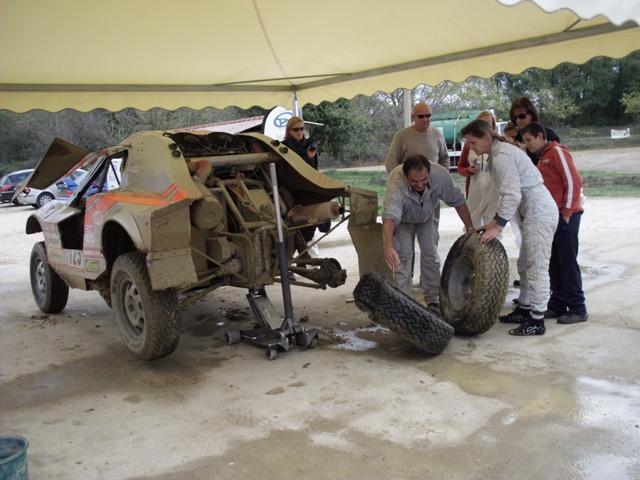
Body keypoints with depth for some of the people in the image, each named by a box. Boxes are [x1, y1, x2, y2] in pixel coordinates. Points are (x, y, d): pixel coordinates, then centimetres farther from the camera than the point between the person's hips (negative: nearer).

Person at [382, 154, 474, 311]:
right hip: (403, 220, -3)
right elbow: (390, 216, -59)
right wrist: (388, 246, -74)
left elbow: (457, 201, -19)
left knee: (430, 255, -2)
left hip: (426, 217, 3)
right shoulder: (395, 182, -45)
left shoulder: (440, 174, -35)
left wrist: (470, 228, -17)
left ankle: (433, 301, 11)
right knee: (403, 256, -13)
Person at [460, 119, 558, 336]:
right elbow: (508, 194, 15)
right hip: (533, 211, 11)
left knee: (537, 267, -6)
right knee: (525, 265, 16)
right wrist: (495, 221, 10)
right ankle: (524, 310, 26)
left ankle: (537, 321, 0)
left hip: (539, 212, -11)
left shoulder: (502, 156, -17)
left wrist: (498, 226, -25)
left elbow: (512, 195, -25)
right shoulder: (498, 154, 14)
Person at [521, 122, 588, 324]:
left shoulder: (557, 152, -7)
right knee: (554, 262, 9)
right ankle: (557, 305, 16)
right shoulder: (542, 158, 18)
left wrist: (567, 212, -15)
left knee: (567, 261, -5)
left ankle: (578, 309, 1)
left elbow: (574, 181, -14)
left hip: (566, 216, -8)